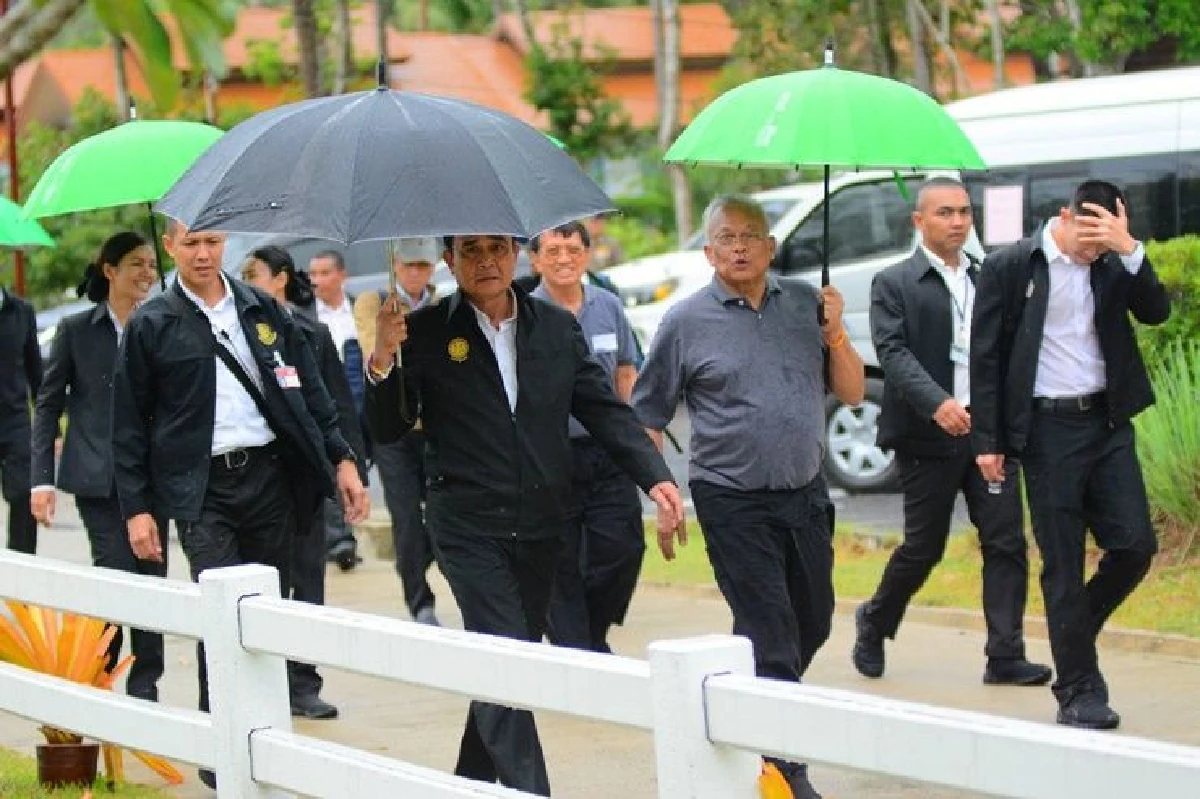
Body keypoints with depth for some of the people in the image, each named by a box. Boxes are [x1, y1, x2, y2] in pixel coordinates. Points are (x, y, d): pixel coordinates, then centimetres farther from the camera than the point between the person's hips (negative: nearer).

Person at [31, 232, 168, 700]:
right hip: (98, 477, -3)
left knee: (152, 579, 3)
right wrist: (41, 480, -5)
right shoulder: (77, 330, 1)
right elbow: (48, 406, 3)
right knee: (117, 575, -11)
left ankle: (145, 686, 14)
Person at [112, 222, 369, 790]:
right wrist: (136, 508, -2)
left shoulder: (264, 311, 11)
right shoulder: (152, 326, 2)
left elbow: (309, 392, 14)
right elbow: (129, 426, 3)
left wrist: (341, 459, 6)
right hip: (202, 491, -3)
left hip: (270, 479, 4)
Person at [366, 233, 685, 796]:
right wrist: (382, 360, -20)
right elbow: (387, 431, -3)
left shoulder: (557, 327, 7)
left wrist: (655, 478, -9)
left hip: (539, 529, 4)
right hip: (469, 530, -4)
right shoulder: (426, 332, -3)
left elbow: (605, 410, 5)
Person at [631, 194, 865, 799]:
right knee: (769, 630, -6)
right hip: (733, 502, -5)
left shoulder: (805, 304, 6)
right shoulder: (687, 321, -4)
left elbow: (851, 393, 8)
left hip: (805, 493, 5)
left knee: (813, 624, 14)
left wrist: (835, 335, -8)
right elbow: (646, 419, 2)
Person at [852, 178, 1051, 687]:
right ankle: (874, 624, 29)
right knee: (923, 546, 5)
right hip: (929, 435, -4)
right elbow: (893, 353, -12)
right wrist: (937, 403, -27)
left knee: (1006, 541, -4)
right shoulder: (894, 284, 0)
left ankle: (1005, 657, -1)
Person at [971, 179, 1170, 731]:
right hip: (1048, 428, -4)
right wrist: (988, 441, -7)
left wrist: (1129, 249, -16)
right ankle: (1079, 692, 7)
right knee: (1063, 565, 0)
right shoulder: (1010, 267, -4)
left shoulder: (1112, 265, 7)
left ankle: (1075, 630, 24)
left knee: (1135, 544, -2)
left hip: (1107, 422, 4)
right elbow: (986, 357, -3)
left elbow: (1156, 312, -6)